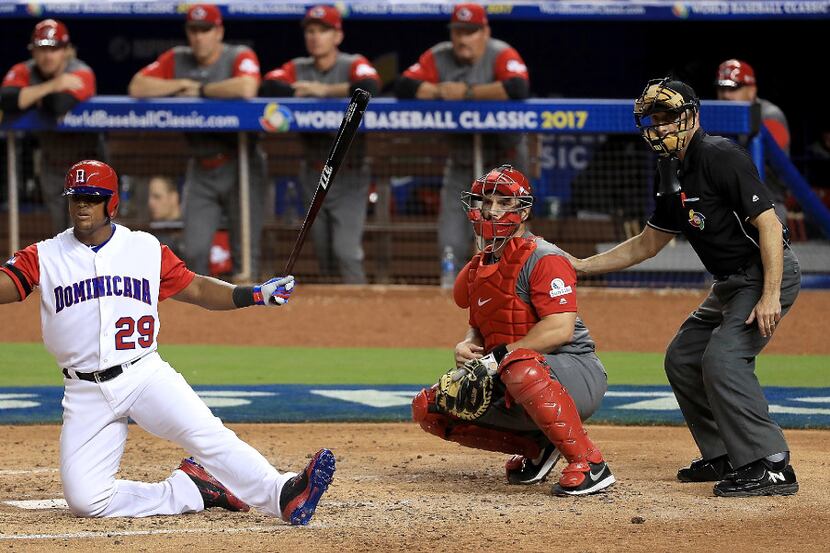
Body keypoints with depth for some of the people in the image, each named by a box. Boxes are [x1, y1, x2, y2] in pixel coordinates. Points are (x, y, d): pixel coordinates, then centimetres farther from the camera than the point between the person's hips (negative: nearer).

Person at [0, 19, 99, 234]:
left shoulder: (80, 74, -23)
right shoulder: (24, 72, -10)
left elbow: (58, 106, -41)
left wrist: (30, 95, -21)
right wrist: (51, 86, -36)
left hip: (85, 159, -5)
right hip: (52, 163, 5)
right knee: (60, 230, 17)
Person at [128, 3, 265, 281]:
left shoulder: (240, 57, -8)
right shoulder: (176, 60, 5)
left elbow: (246, 88, -31)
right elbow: (136, 87, -4)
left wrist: (200, 90, -17)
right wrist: (182, 84, -11)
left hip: (239, 167, -4)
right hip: (200, 171, 4)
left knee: (244, 251, -4)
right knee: (194, 252, 0)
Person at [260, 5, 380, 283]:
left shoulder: (353, 65, -5)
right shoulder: (297, 69, 6)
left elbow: (370, 88, -27)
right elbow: (267, 88, -11)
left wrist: (323, 90, -19)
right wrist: (303, 93, -18)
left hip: (348, 176, -5)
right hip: (313, 175, 5)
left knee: (346, 252, -14)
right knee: (323, 256, 9)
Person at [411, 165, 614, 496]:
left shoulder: (543, 258, -12)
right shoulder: (477, 268, 13)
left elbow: (560, 329, -24)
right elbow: (479, 327, 24)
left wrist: (499, 357, -24)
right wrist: (467, 346, -1)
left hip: (575, 370, -9)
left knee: (519, 367, -42)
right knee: (428, 408, 1)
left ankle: (589, 464, -29)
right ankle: (537, 447, 8)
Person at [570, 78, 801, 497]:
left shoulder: (721, 158, -18)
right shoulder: (674, 174, 11)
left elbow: (768, 223, -23)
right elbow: (646, 245, 21)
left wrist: (770, 296, -29)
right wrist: (581, 266, 16)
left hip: (768, 273, -10)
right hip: (731, 283, 10)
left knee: (722, 360, -23)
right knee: (683, 358, 15)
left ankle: (771, 467, -23)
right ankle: (725, 458, 20)